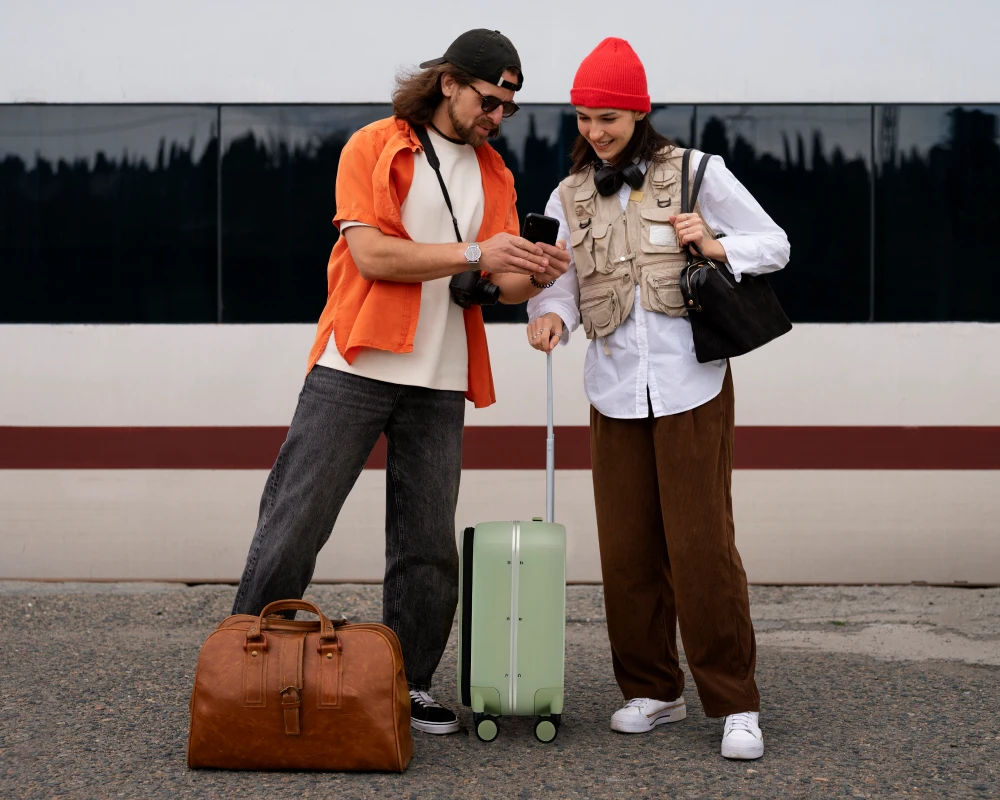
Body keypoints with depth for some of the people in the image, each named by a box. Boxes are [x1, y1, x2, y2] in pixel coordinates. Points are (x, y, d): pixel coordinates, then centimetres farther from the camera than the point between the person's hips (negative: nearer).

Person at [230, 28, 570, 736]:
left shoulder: (494, 174, 15)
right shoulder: (374, 148, 0)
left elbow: (505, 287, 9)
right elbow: (371, 254, -12)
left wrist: (535, 275, -14)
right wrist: (474, 255, -17)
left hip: (439, 383, 5)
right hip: (354, 369, -4)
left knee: (429, 544, 4)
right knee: (296, 521, -4)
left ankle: (409, 684, 14)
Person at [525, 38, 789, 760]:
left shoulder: (697, 173, 1)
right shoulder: (570, 199, 10)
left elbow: (775, 246, 5)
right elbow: (558, 280, 3)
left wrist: (716, 246, -14)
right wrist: (550, 314, -20)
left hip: (692, 387, -4)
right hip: (615, 393, 4)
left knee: (702, 544, -7)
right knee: (627, 551, 6)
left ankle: (736, 705, 1)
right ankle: (653, 690, 20)